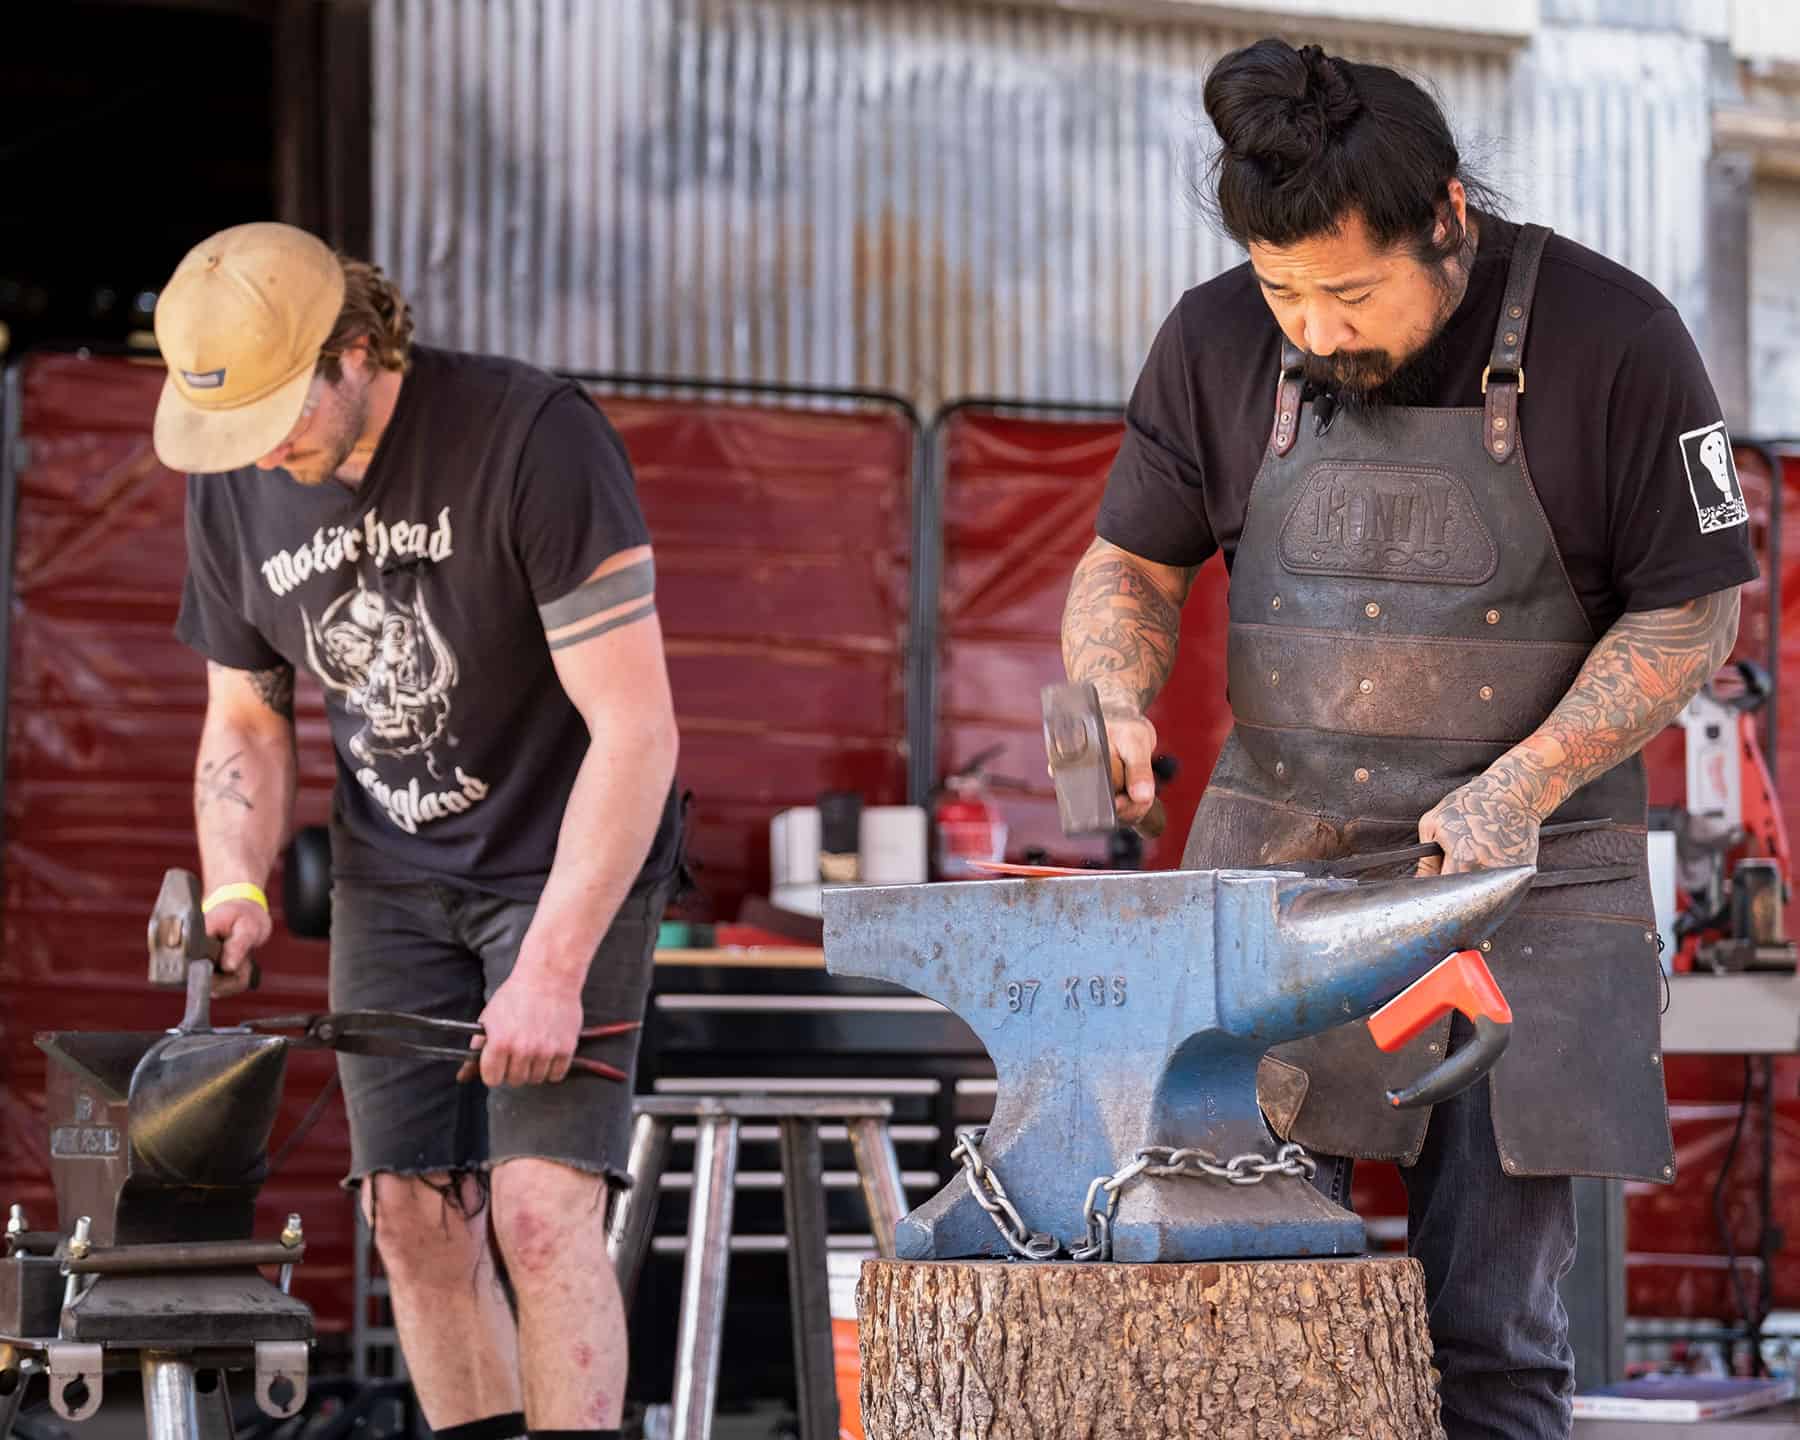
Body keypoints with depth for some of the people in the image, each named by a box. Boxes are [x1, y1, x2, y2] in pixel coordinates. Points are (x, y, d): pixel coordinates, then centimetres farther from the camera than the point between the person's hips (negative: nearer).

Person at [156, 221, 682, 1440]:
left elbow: (634, 726, -24)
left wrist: (552, 967, -27)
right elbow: (245, 722, 11)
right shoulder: (234, 486, -3)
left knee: (541, 1206, -16)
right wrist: (237, 891, -9)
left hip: (570, 858, -5)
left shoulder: (533, 436, -23)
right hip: (391, 872, 6)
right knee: (416, 1213, 0)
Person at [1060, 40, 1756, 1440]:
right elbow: (1134, 563, 12)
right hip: (1274, 857, 2)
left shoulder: (1610, 340, -9)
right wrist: (1115, 703, -9)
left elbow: (1687, 615, -2)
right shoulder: (1219, 344, 0)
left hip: (1517, 875, -2)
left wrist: (1518, 790, -13)